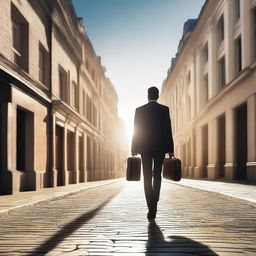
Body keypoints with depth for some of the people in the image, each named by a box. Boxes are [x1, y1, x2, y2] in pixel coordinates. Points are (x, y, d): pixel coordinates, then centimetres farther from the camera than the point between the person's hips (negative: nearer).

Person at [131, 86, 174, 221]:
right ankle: (154, 206, 2)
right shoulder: (164, 109, -1)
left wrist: (134, 149, 5)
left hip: (145, 147, 0)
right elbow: (168, 130, -5)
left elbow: (136, 130, 1)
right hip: (160, 147, 0)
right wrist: (170, 149, -2)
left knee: (147, 178, 3)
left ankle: (151, 208, -6)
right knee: (157, 176, 9)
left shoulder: (139, 110, 2)